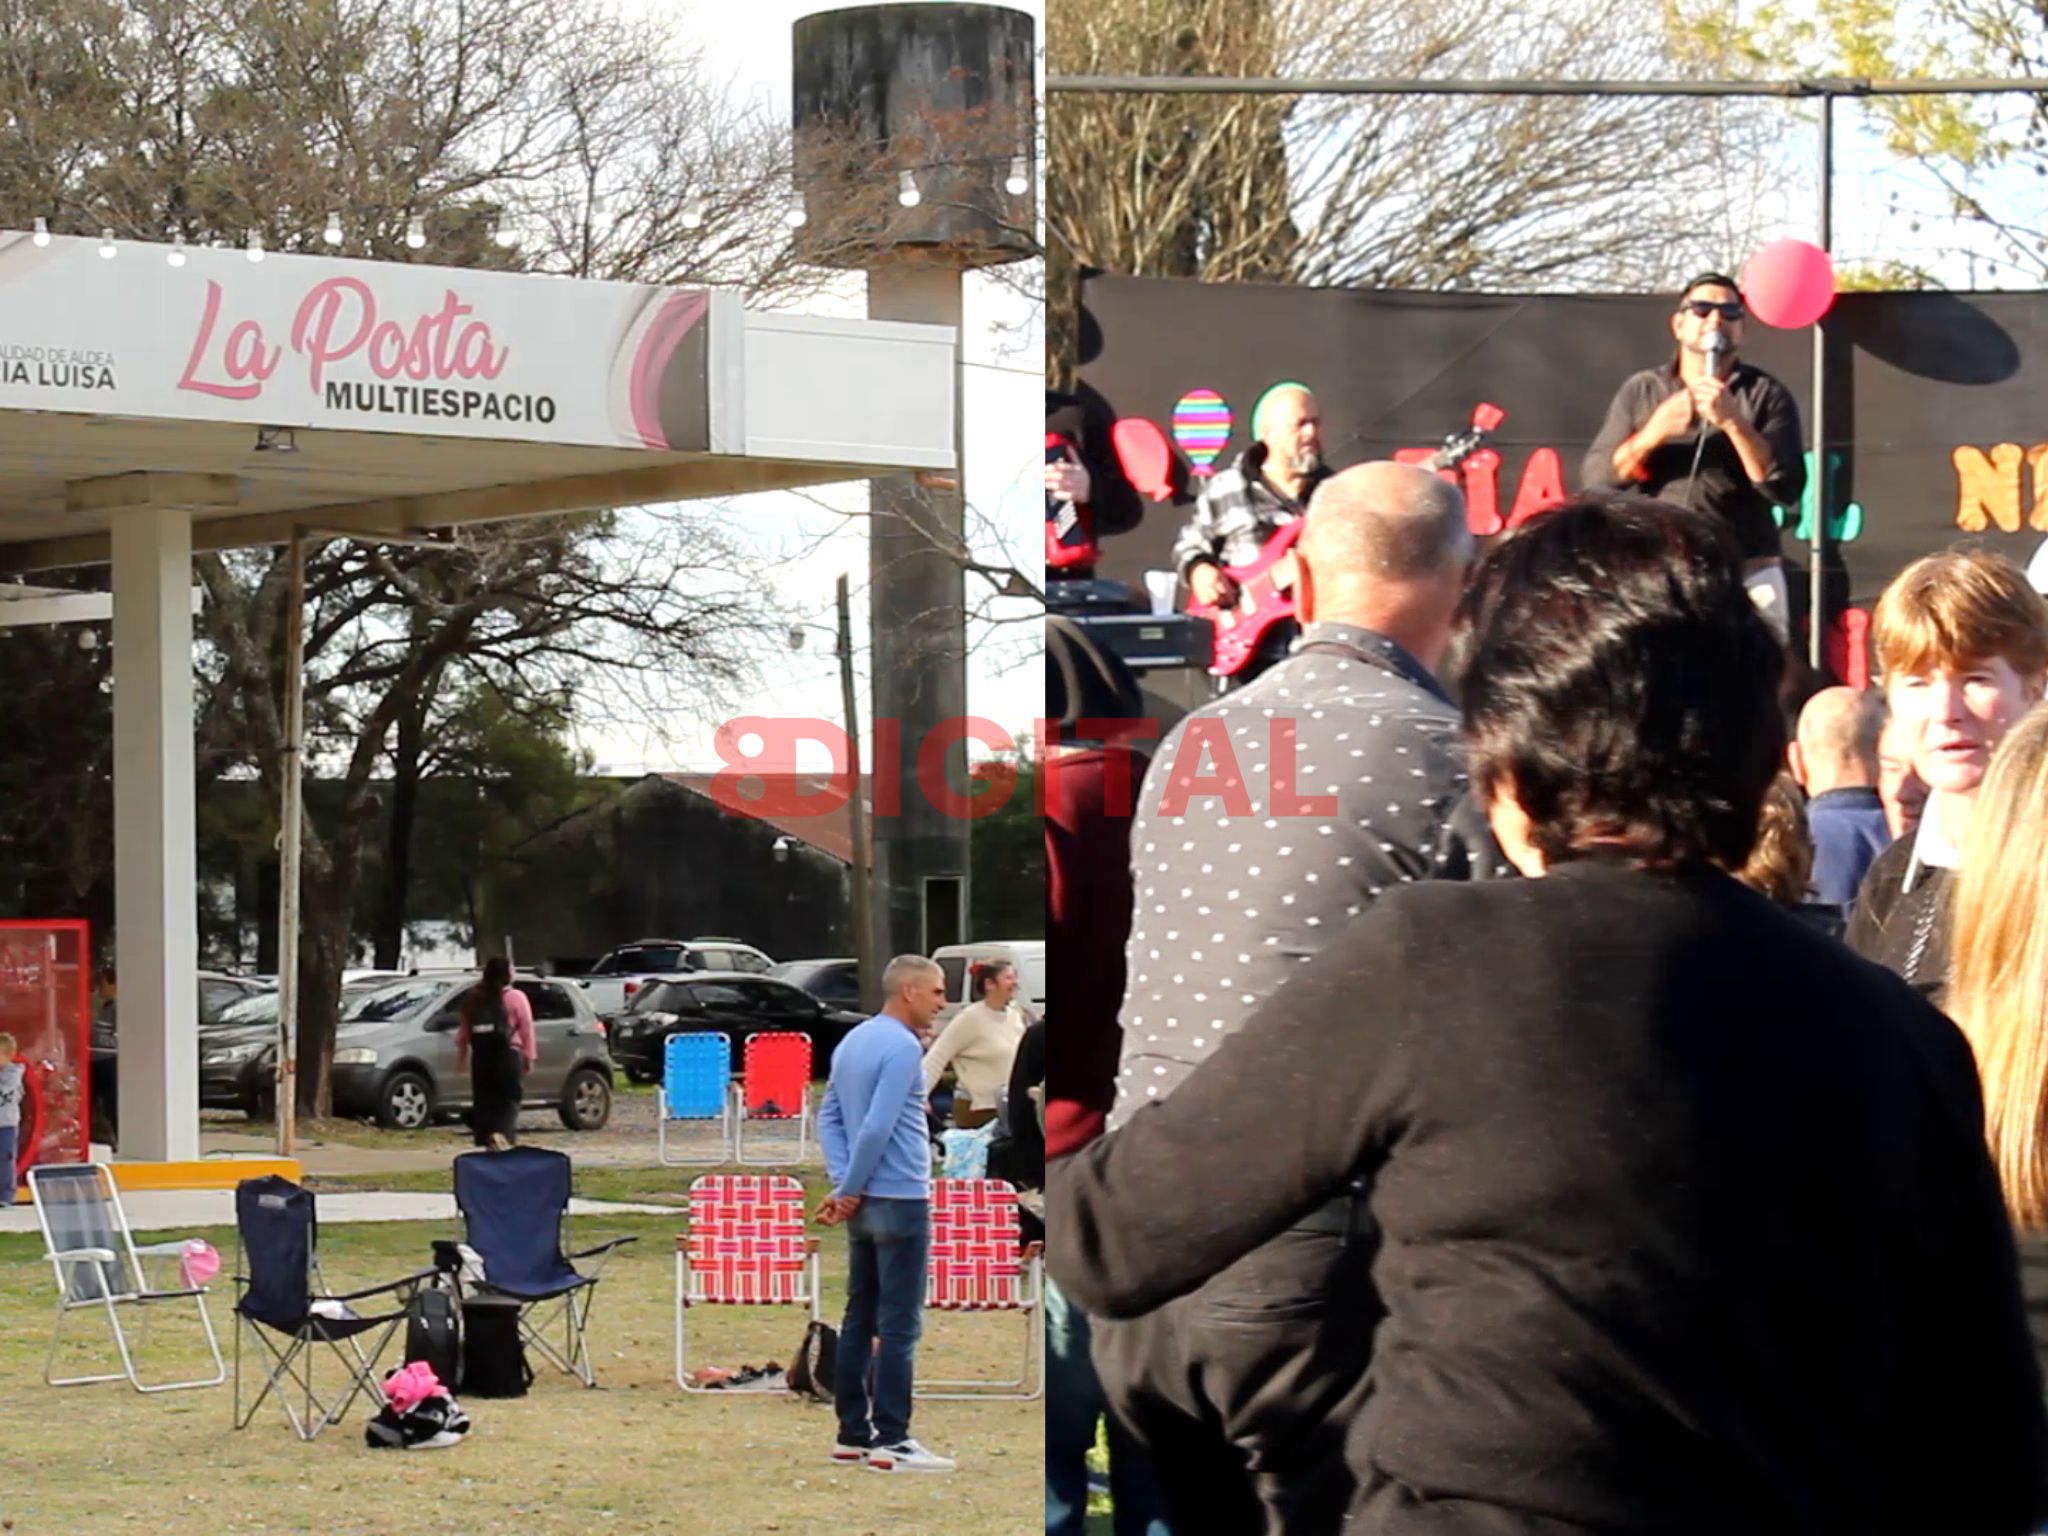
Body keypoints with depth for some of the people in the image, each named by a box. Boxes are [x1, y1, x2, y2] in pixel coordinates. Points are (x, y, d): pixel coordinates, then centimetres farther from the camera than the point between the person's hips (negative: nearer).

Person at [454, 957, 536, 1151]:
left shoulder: (473, 997, 9)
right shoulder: (515, 998, -3)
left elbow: (463, 1030, 9)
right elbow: (526, 1029, -6)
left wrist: (461, 1057, 14)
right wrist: (529, 1056, 1)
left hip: (481, 1056, 4)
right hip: (507, 1055, -4)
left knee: (484, 1099, 10)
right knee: (508, 1099, -2)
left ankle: (486, 1139, 8)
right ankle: (500, 1133, -25)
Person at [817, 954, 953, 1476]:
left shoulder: (853, 1042, 13)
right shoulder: (902, 1047, -15)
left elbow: (830, 1117, 13)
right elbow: (877, 1129, -21)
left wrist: (844, 1185, 3)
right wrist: (850, 1190, -11)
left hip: (865, 1205, 9)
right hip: (901, 1202, -9)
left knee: (860, 1319, 11)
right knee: (899, 1326, -6)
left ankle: (853, 1433, 14)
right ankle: (890, 1441, -7)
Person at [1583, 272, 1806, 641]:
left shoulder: (1766, 394, 4)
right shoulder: (1640, 391, 10)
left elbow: (1786, 488, -7)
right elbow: (1595, 478, 3)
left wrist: (1732, 421, -18)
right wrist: (1653, 434, -13)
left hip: (1747, 578, -1)